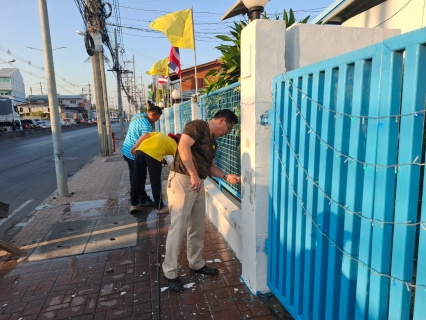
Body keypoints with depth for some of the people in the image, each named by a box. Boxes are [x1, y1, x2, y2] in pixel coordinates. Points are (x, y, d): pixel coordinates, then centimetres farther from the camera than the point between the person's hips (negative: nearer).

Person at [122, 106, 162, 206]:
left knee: (133, 176, 18)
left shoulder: (136, 116, 8)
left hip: (127, 151, 9)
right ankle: (143, 200, 11)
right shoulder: (146, 124, -23)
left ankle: (135, 197, 30)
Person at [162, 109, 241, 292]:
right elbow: (183, 147, -23)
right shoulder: (197, 126, -8)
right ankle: (170, 273, 10)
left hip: (198, 185, 9)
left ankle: (196, 264, 32)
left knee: (198, 228, 16)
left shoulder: (213, 142, 18)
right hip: (181, 181, -9)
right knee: (178, 227, -3)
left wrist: (226, 176, 7)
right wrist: (193, 174, -26)